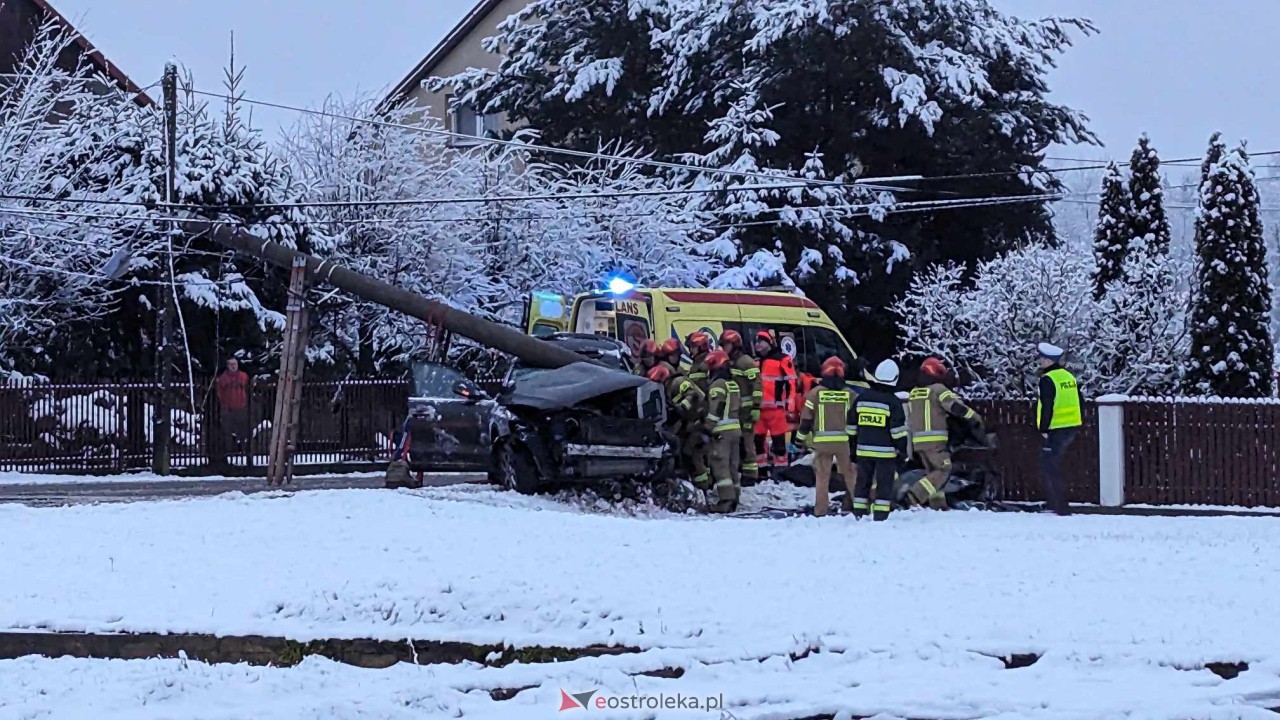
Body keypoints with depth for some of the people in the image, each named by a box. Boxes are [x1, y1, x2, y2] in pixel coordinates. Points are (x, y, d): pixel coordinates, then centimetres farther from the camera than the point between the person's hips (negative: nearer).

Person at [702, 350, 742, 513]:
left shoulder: (718, 384, -11)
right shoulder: (734, 384, 17)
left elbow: (715, 409, -18)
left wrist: (708, 428, -15)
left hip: (721, 431, -9)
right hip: (735, 429, 9)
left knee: (720, 464, -10)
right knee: (733, 464, 12)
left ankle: (726, 499, -17)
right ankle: (734, 498, 16)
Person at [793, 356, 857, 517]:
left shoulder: (816, 392, -2)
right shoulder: (849, 394, 2)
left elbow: (806, 418, -1)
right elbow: (855, 420, 1)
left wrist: (800, 438, 9)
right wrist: (854, 442, 5)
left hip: (822, 441, -1)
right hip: (844, 441, 1)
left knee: (822, 476, 6)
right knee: (851, 474, 11)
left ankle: (820, 510, 5)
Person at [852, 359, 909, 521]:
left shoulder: (862, 398, 6)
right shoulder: (893, 402, -9)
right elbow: (898, 429, -11)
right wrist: (903, 449, -2)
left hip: (863, 449, 4)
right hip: (885, 451, -4)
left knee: (863, 483, 12)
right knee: (884, 484, 0)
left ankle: (858, 515, 12)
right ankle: (880, 517, -4)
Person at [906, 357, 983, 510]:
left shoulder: (913, 393, 17)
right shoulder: (937, 389, -6)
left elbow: (909, 419, 22)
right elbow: (955, 406, -14)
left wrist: (909, 445, 28)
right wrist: (975, 417, -5)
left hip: (918, 440, 8)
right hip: (935, 440, -8)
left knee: (932, 471, 17)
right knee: (943, 470, -6)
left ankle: (937, 503, 16)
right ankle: (917, 494, -20)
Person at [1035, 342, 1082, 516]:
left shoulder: (1047, 380, -14)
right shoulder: (1069, 376, 12)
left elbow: (1047, 407, -20)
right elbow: (1078, 402, 17)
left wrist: (1043, 429, -16)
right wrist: (1078, 423, 22)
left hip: (1055, 430, -9)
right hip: (1070, 429, 9)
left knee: (1049, 469, -2)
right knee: (1054, 466, 19)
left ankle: (1060, 508, -6)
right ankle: (1054, 503, 23)